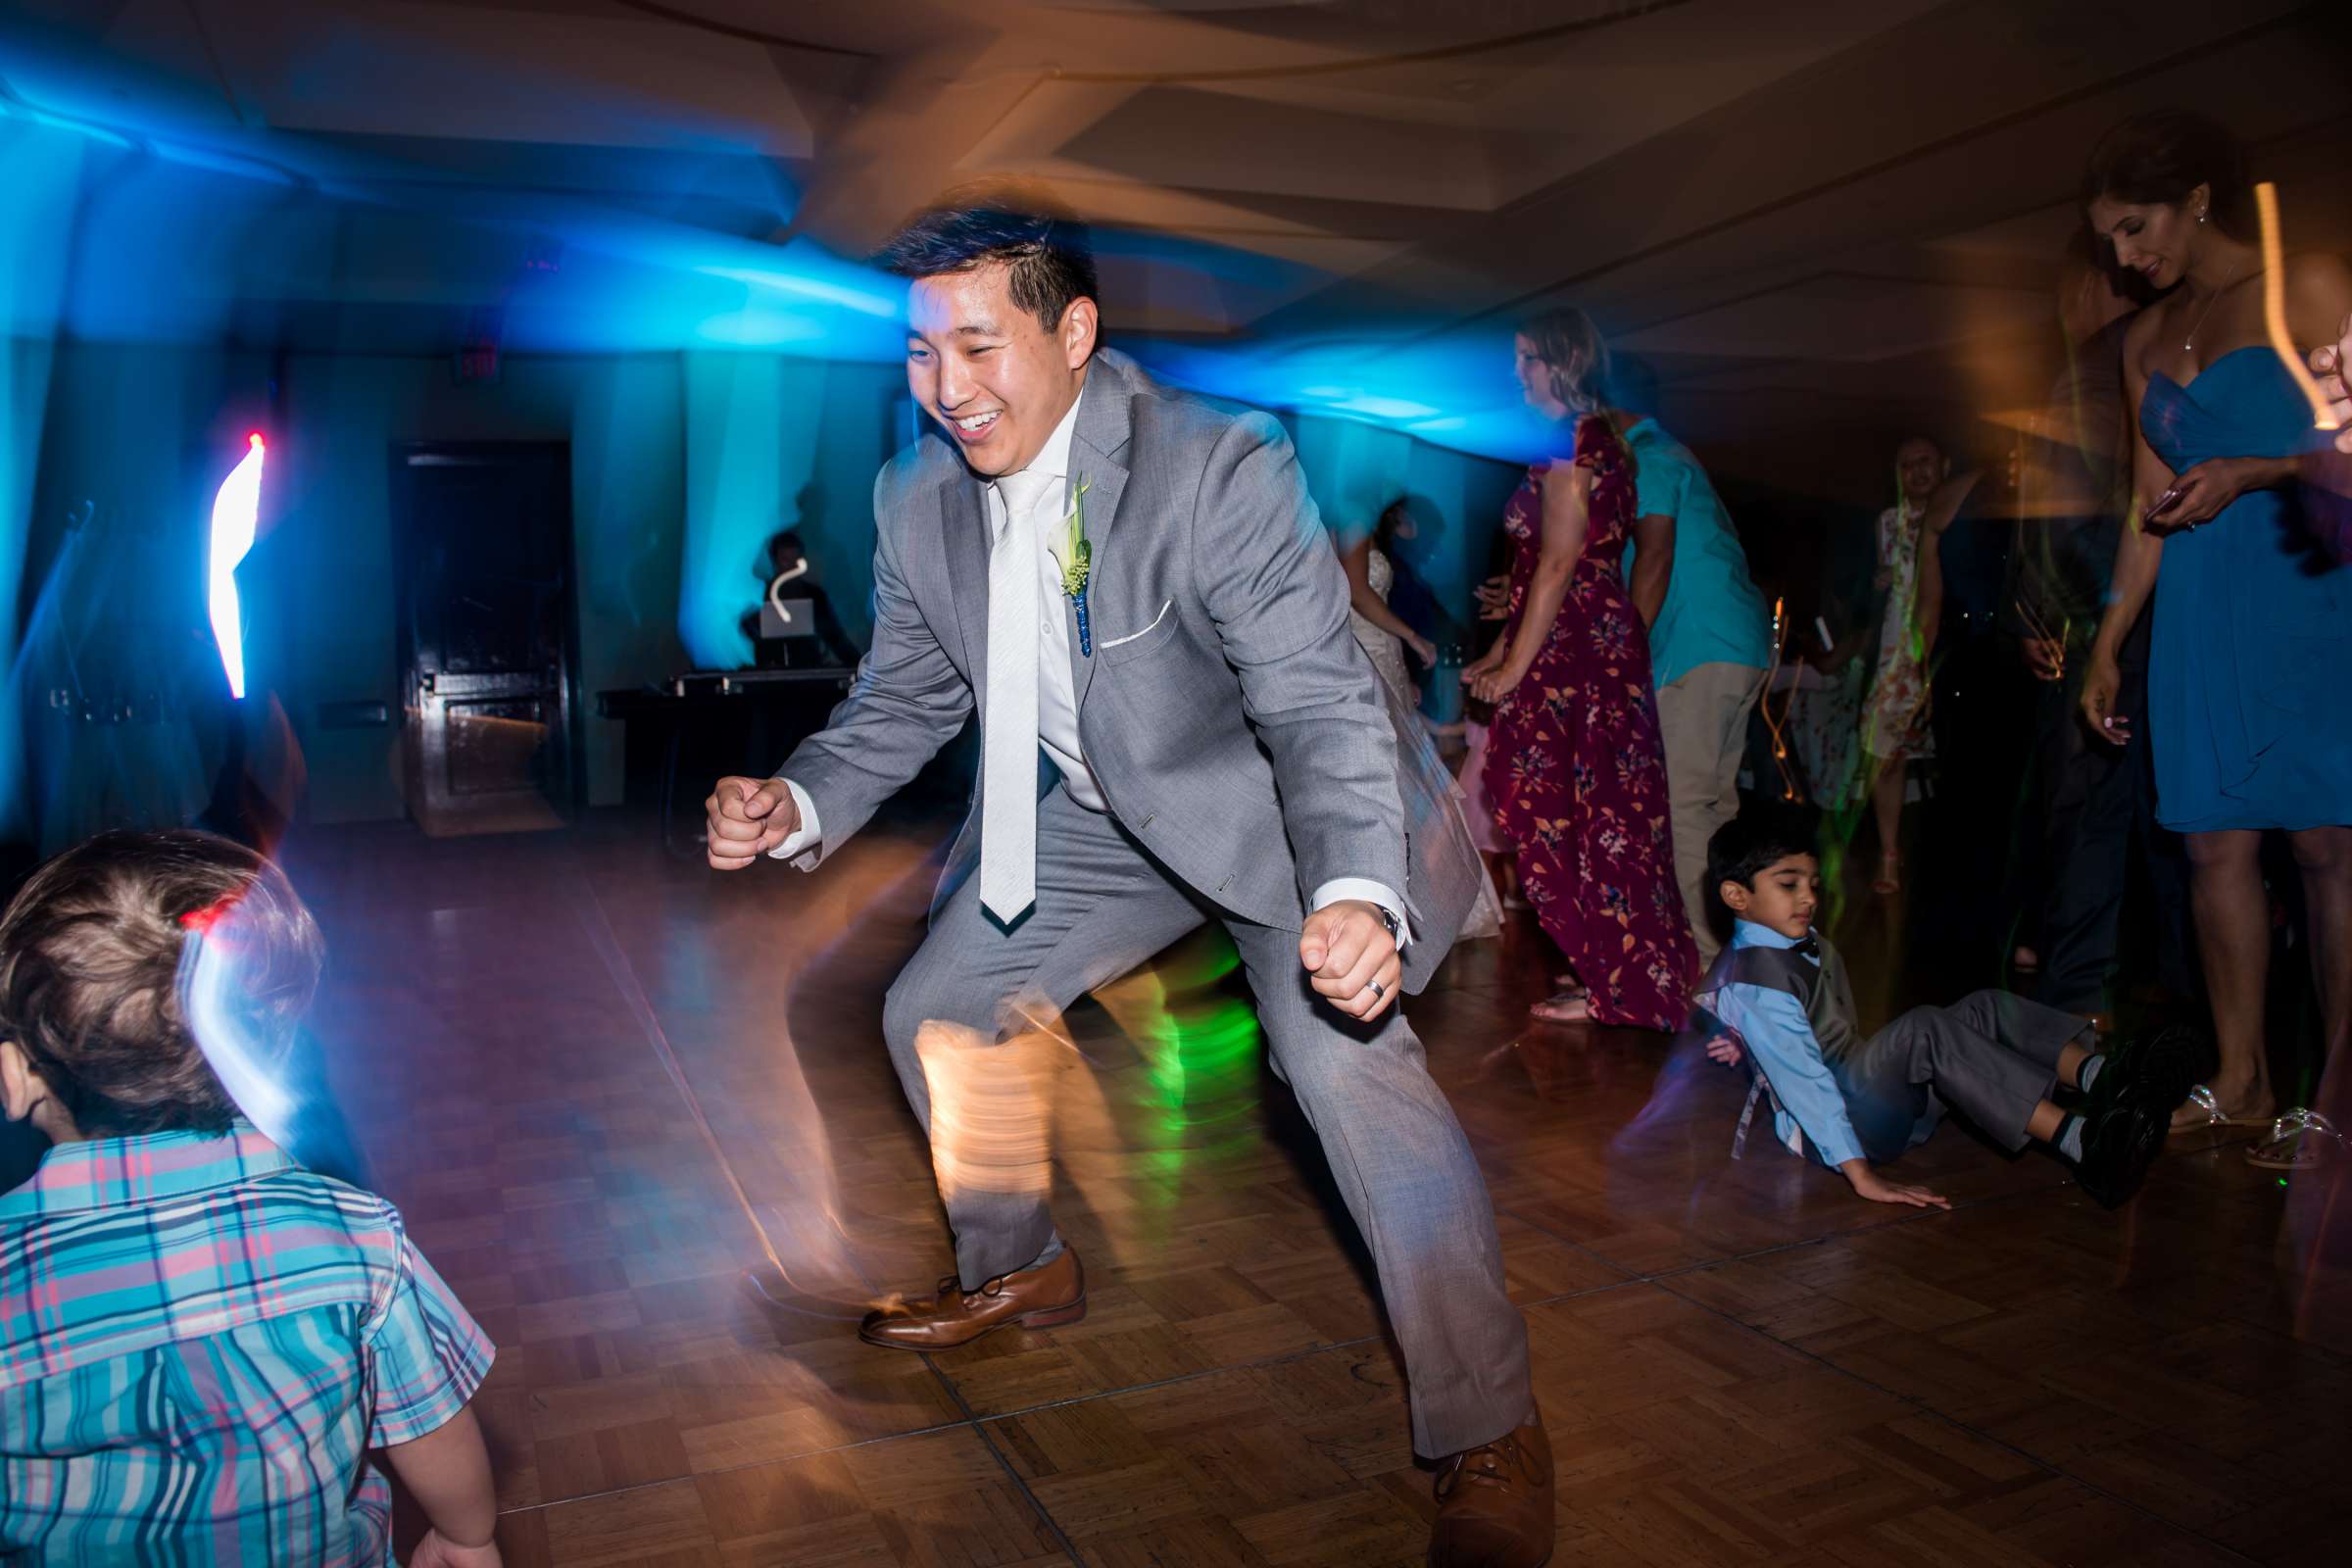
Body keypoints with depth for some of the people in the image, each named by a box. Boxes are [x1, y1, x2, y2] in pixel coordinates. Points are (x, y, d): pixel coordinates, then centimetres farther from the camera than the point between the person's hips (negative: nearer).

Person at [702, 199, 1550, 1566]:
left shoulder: (1222, 470, -30)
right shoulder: (919, 500, -10)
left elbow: (1323, 706, -33)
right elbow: (906, 696, 2)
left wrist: (1360, 893, -51)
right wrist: (801, 806, -18)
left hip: (1274, 798, -6)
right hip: (1103, 819, 7)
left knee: (1344, 1051, -28)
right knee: (935, 1013, 9)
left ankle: (1489, 1435, -8)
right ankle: (1021, 1271, 37)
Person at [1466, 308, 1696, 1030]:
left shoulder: (1570, 440, -13)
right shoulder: (1595, 437, 18)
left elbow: (1559, 564, -17)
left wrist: (1514, 666, -14)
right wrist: (1498, 653, 19)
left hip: (1576, 653, -10)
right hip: (1597, 643, 10)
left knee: (1573, 813, -3)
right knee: (1600, 810, 13)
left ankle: (1615, 988, 6)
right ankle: (1631, 971, 23)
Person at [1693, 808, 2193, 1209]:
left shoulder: (1811, 947, 15)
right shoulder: (1753, 976, -17)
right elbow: (1803, 1078, -26)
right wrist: (1862, 1176, -32)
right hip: (1821, 1130, -9)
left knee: (1984, 1009, -5)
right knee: (1923, 1030, -32)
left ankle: (2100, 1077, -30)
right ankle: (2083, 1142, -41)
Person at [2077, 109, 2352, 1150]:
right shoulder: (2147, 339, 18)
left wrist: (2250, 473, -15)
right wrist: (2106, 645, 15)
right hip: (2200, 614, 5)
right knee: (2218, 842, 3)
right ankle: (2241, 1081, 10)